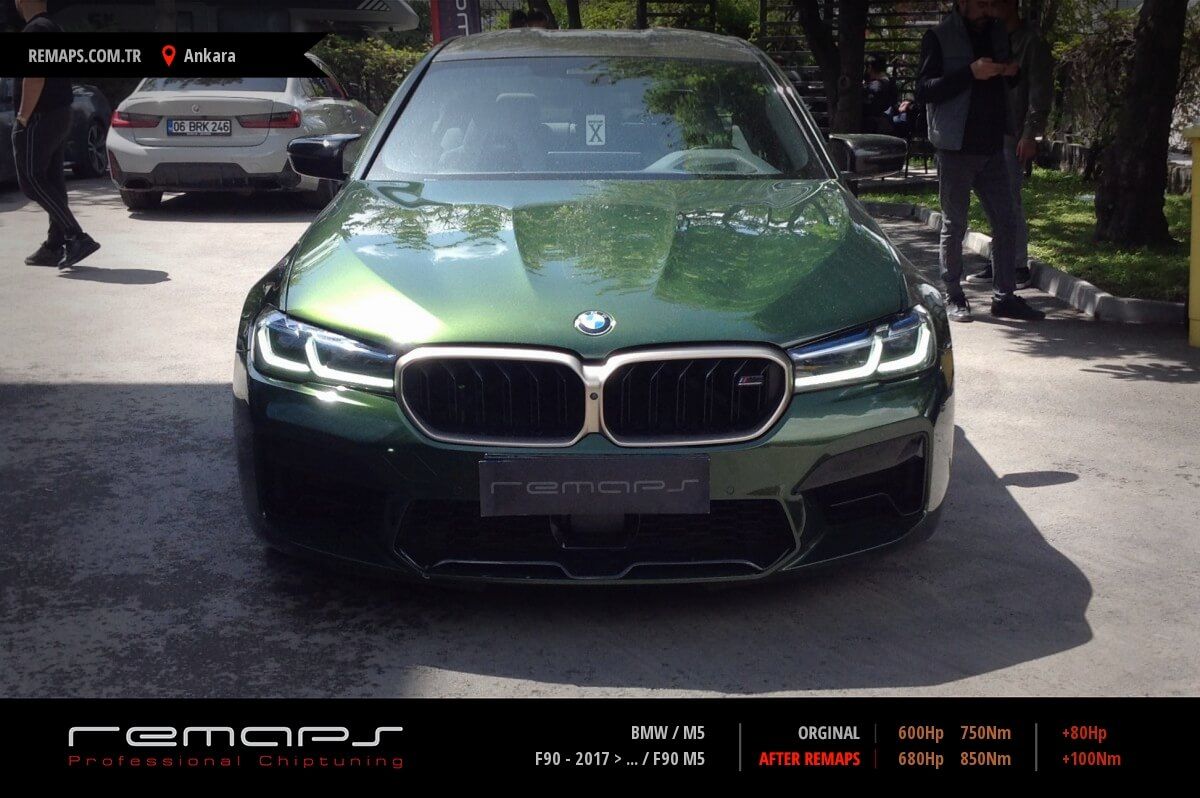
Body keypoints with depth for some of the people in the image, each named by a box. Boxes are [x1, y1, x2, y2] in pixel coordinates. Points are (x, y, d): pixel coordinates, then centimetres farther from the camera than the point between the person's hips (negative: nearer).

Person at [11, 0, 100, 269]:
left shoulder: (35, 30, -14)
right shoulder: (52, 28, 18)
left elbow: (34, 78, -22)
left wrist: (23, 118, -19)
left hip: (39, 118, -10)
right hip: (59, 115, 10)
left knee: (31, 181, -9)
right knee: (51, 181, 10)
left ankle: (77, 237, -16)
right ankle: (55, 247, 12)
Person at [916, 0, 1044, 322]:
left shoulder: (997, 34, 13)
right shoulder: (939, 37, -5)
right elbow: (924, 90, -14)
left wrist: (1013, 73, 1)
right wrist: (971, 73, -22)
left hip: (992, 147, 6)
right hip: (956, 149, -6)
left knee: (1006, 222, 5)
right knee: (954, 226, 2)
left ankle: (1004, 296, 13)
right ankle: (953, 298, 12)